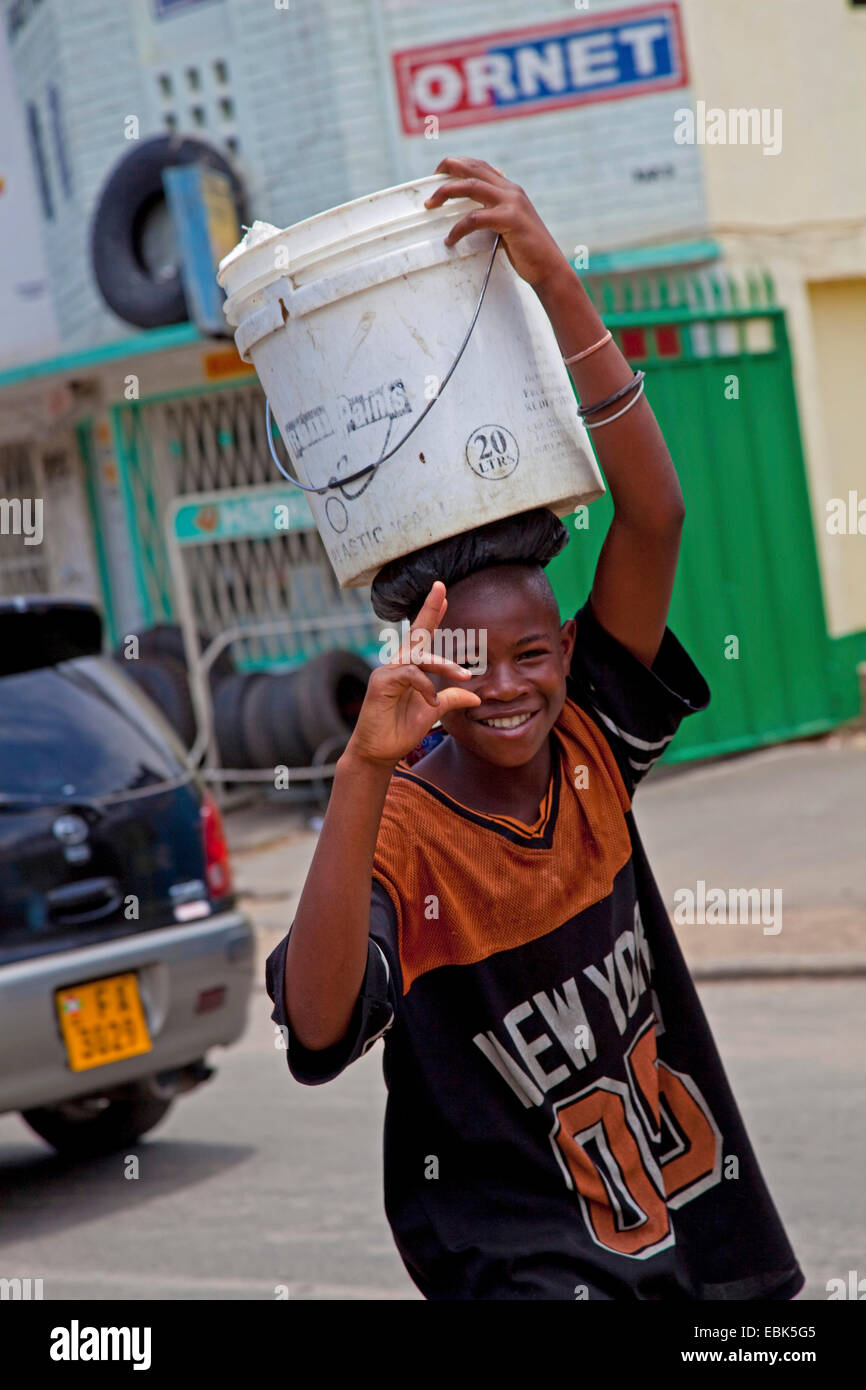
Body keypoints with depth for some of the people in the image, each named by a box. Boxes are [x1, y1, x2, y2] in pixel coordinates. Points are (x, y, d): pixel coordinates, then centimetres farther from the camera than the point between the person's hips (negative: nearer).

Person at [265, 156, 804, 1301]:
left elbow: (653, 513, -11)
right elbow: (320, 1027, -34)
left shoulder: (587, 751, -3)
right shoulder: (402, 837, -15)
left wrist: (557, 285, -19)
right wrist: (366, 770, -41)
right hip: (520, 1255, -5)